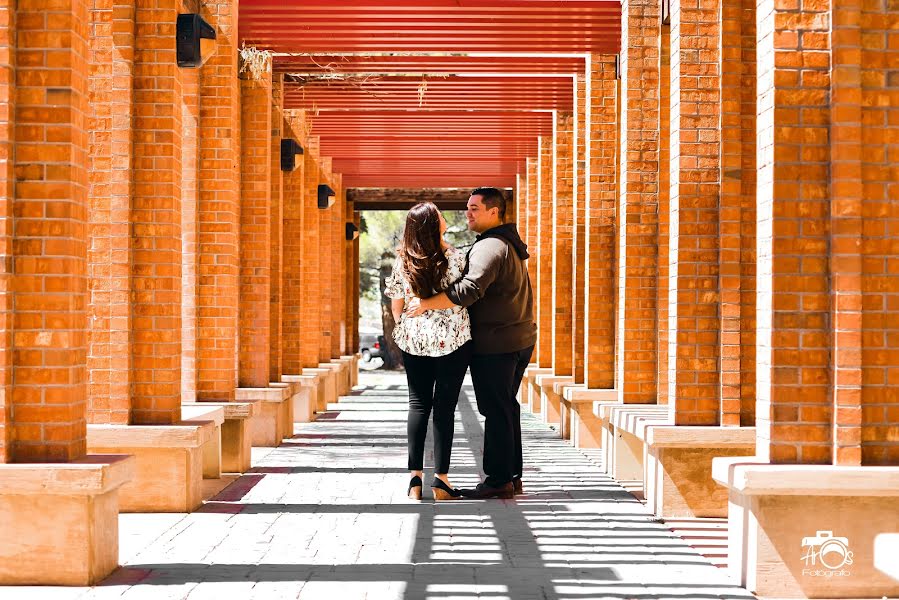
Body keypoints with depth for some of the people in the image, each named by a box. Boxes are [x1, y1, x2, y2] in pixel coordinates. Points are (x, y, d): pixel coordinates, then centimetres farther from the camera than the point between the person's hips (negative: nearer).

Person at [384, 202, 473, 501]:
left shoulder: (403, 260, -2)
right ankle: (441, 479, 2)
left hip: (413, 339, 3)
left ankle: (415, 477, 6)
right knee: (445, 406, 1)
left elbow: (396, 303, 3)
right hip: (451, 340, -3)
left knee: (418, 404, 9)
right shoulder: (453, 257, -11)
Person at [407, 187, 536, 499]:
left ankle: (498, 479, -1)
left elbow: (469, 290, -29)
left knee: (496, 410, -5)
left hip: (495, 343, -10)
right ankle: (512, 476, 21)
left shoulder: (490, 246, -16)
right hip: (520, 339, 10)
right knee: (507, 407, 15)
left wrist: (425, 304, -23)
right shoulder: (510, 244, 17)